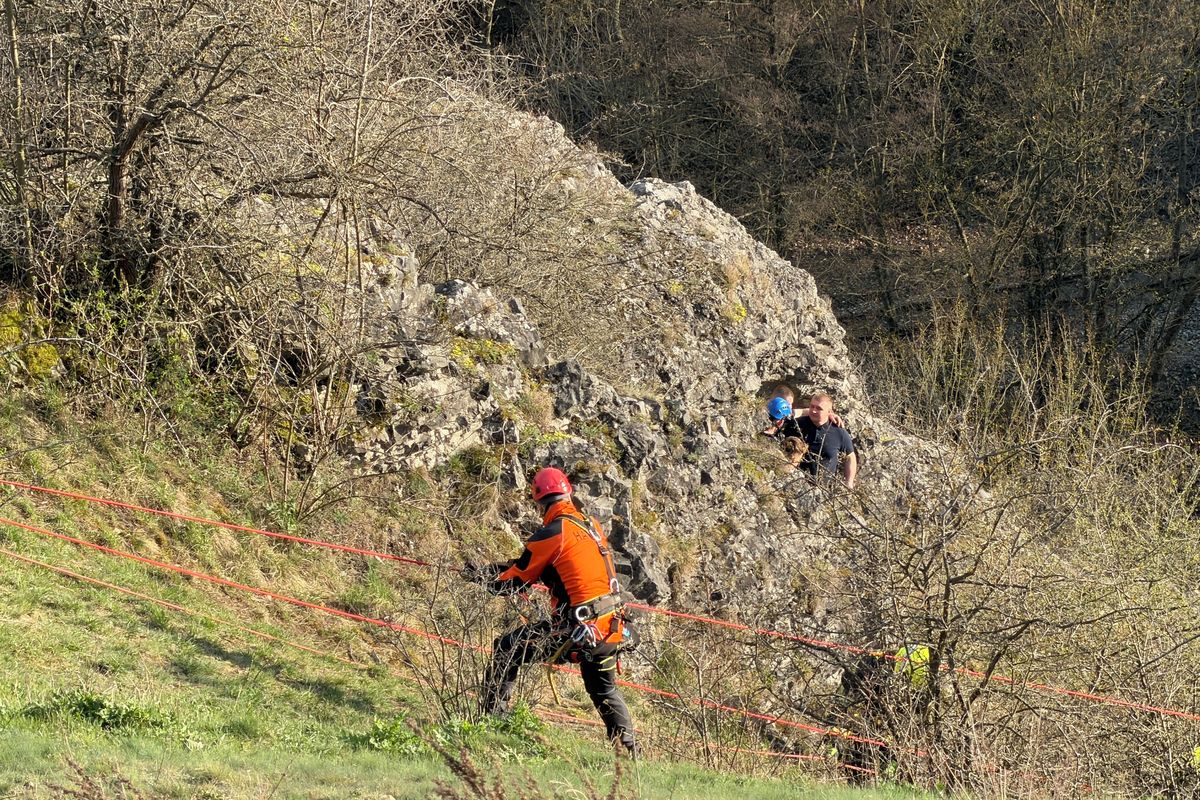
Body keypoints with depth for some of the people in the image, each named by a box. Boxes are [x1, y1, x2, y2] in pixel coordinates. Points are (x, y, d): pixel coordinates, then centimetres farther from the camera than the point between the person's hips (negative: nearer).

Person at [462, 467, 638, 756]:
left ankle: (492, 720, 1)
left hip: (578, 629, -7)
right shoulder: (593, 526, 11)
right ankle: (629, 750, 28)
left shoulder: (551, 534, -10)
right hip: (612, 627, 7)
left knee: (506, 650, 4)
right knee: (604, 690, 29)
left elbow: (513, 582, -3)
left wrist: (478, 575, 16)